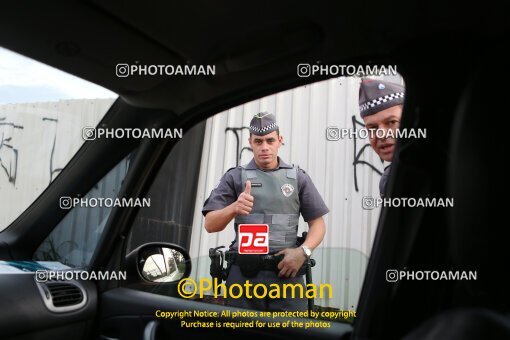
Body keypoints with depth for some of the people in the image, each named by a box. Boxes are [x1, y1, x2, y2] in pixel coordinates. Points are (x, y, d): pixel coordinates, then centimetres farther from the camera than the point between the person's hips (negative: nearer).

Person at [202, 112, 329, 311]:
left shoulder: (298, 177, 10)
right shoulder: (235, 177, 7)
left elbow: (317, 223, 9)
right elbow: (210, 225, 0)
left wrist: (303, 251, -10)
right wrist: (233, 208, -20)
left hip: (287, 272, 1)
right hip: (243, 273, 0)